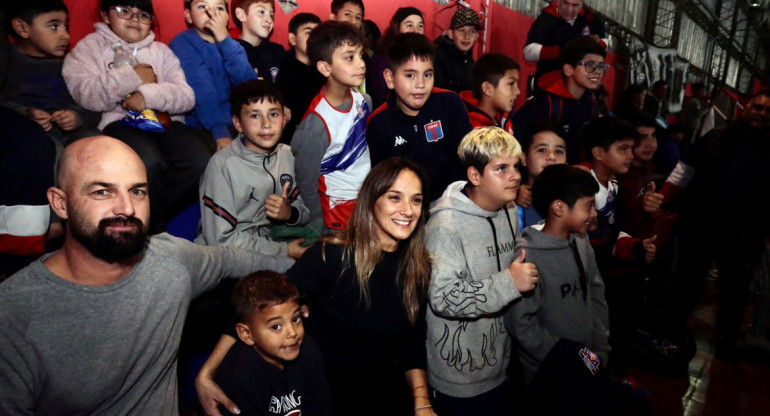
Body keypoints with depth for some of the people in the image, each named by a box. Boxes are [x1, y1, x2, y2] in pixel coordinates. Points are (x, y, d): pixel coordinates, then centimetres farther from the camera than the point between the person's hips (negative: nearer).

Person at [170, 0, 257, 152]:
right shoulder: (183, 44, -5)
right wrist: (220, 132, -32)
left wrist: (225, 40, -16)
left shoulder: (231, 45, 10)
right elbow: (203, 94, -20)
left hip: (234, 125, 5)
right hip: (199, 128, -5)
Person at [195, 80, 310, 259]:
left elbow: (307, 210, 10)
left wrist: (290, 213, -13)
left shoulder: (287, 155, 3)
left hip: (266, 242, 6)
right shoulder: (223, 164, -14)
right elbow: (220, 239, -15)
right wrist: (284, 250, -15)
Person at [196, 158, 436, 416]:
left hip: (388, 393, 4)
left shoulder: (418, 266, -4)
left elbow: (412, 343, 2)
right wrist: (205, 374, -27)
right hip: (327, 393, -3)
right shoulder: (330, 257, -21)